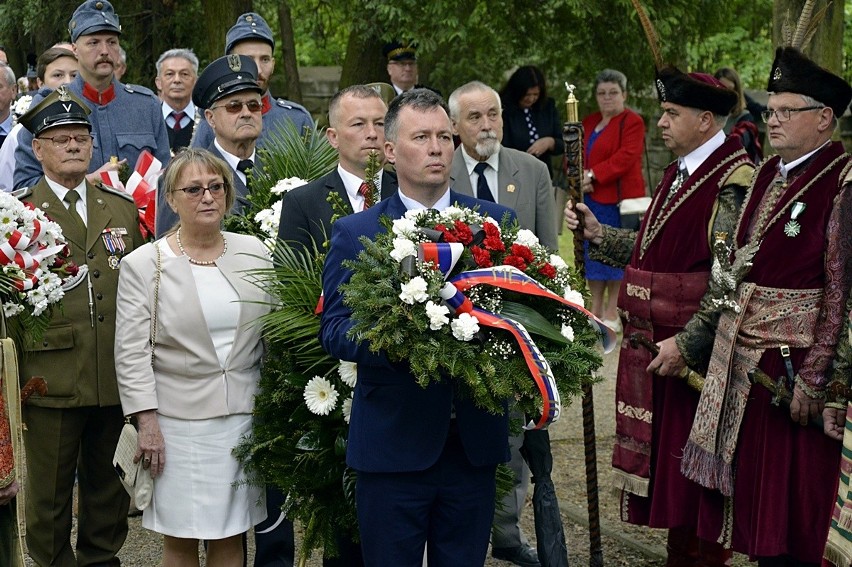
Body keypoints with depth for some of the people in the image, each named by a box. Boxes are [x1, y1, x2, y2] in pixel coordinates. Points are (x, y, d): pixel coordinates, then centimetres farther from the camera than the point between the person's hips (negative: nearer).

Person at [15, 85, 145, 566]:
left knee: (110, 491, 15)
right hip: (51, 379, -4)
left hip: (118, 378, 4)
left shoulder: (125, 209, 11)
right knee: (49, 495, 6)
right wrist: (12, 374, -10)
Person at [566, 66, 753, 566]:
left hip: (697, 352, -9)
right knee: (668, 460, 16)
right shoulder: (679, 173, 15)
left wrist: (686, 343, -23)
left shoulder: (734, 181, -16)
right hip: (657, 345, 9)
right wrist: (598, 234, 9)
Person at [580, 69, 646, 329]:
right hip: (591, 199, 7)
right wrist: (579, 177, -7)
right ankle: (596, 307, 19)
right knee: (592, 252, 10)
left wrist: (593, 175, -20)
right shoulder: (589, 122, 17)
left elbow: (626, 157, -17)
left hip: (618, 199, -7)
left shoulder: (632, 122, -6)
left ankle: (612, 312, 5)